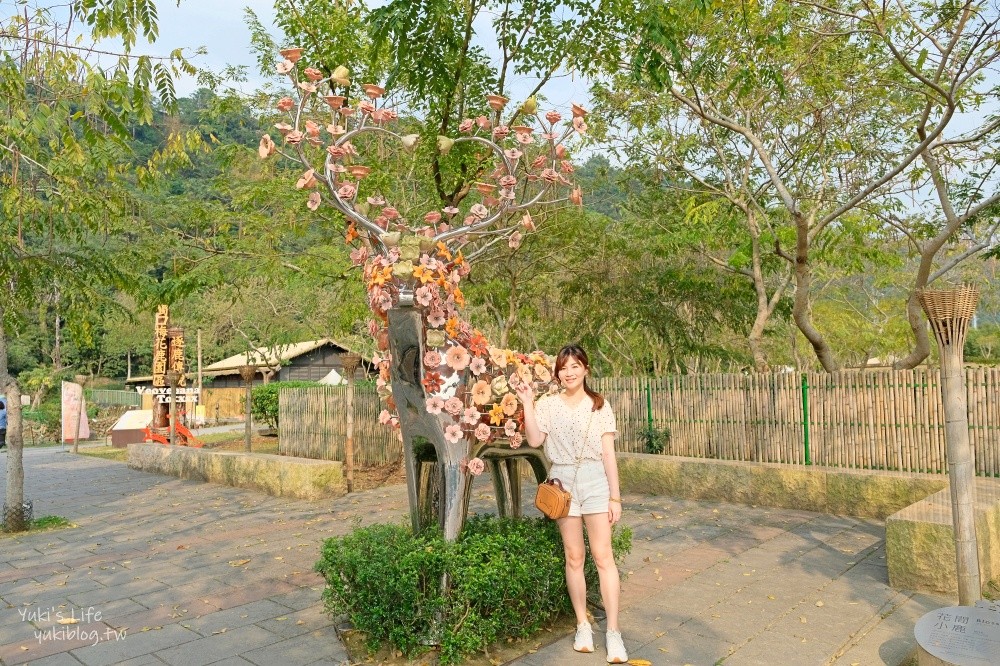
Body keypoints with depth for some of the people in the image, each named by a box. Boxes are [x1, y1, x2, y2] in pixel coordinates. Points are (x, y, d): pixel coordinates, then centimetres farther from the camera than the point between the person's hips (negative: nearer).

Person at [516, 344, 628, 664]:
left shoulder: (599, 406, 1)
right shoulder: (548, 404, 3)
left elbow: (608, 453, 0)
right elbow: (534, 440, -11)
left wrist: (615, 496, -2)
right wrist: (528, 403, -14)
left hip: (595, 480, -1)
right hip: (563, 482, 2)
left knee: (603, 556, -4)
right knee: (574, 557, 8)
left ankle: (613, 632, 3)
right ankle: (583, 625, 21)